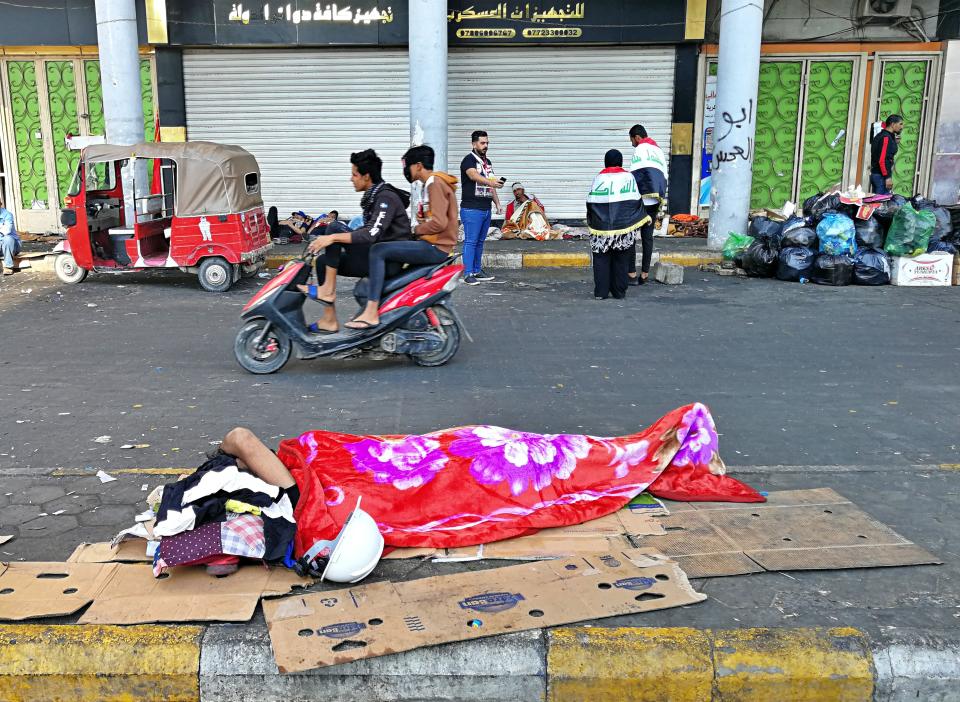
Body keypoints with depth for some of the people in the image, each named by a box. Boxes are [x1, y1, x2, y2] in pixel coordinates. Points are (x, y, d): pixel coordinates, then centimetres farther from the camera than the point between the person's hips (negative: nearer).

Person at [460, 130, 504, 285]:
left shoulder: (488, 162, 18)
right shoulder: (469, 160, -8)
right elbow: (474, 176, -28)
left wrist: (497, 203, 17)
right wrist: (491, 182, -45)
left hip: (486, 209, 8)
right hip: (471, 209, -8)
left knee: (480, 242, 12)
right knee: (470, 242, -7)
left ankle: (477, 271, 20)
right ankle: (468, 274, -6)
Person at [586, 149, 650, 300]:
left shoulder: (599, 178, -1)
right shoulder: (628, 177, 1)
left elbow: (591, 203, 1)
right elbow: (637, 201, 5)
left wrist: (590, 221, 16)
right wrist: (645, 217, 19)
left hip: (602, 226, -1)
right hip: (624, 226, 1)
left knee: (602, 260, 6)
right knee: (621, 260, 8)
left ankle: (601, 292, 4)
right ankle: (619, 292, 11)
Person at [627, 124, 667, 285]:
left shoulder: (640, 150, -6)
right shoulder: (659, 151, 18)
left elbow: (634, 177, -12)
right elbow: (664, 178, 18)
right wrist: (660, 200, 19)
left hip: (640, 201, -7)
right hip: (655, 202, 7)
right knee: (648, 236, 10)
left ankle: (632, 273, -3)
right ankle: (644, 273, 11)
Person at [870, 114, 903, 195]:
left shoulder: (880, 135, 14)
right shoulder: (886, 138, -12)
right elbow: (882, 160, -20)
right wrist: (888, 177, -20)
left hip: (875, 174, 10)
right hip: (882, 176, -10)